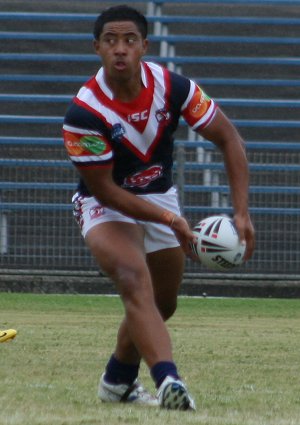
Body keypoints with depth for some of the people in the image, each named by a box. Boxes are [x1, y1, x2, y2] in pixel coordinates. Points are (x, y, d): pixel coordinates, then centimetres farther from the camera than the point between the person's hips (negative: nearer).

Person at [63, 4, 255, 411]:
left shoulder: (173, 87, -19)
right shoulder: (83, 113, -28)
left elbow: (228, 138, -11)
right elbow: (104, 190, -21)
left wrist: (241, 213, -19)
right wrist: (169, 219, -25)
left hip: (160, 195, 5)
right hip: (105, 205, -5)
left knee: (163, 304, 13)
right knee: (135, 279, -31)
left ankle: (117, 380, 38)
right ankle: (168, 381, -46)